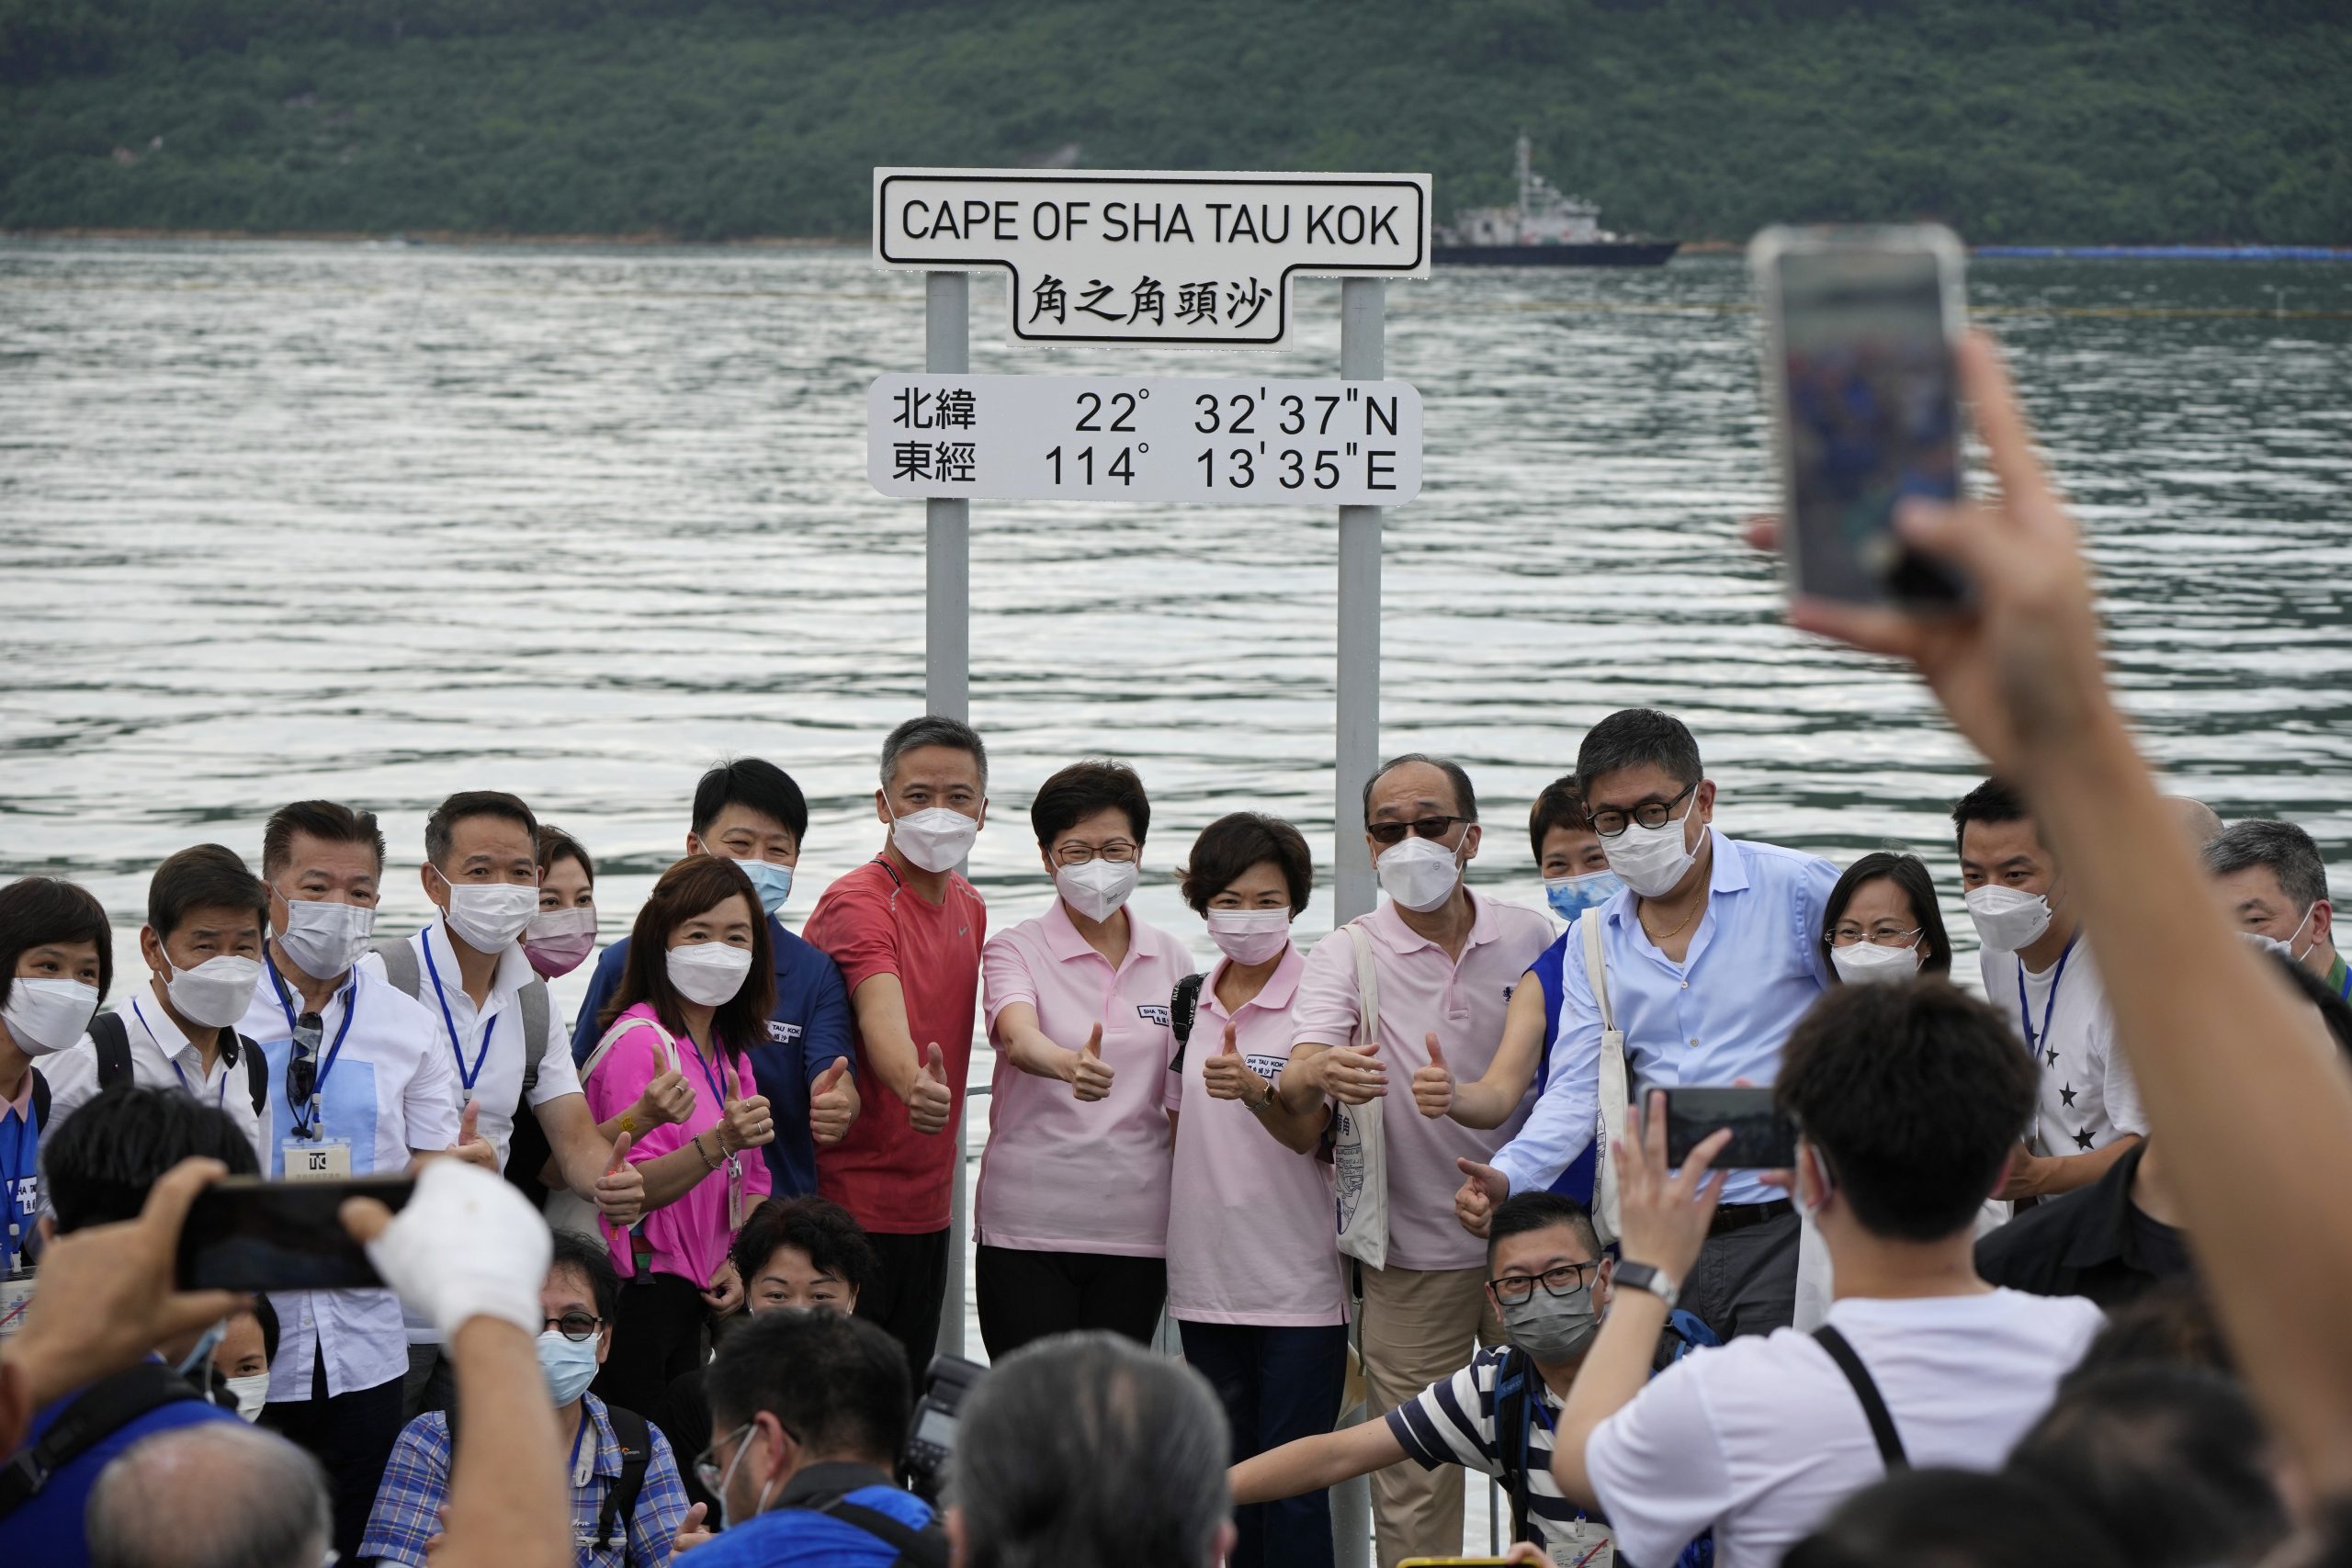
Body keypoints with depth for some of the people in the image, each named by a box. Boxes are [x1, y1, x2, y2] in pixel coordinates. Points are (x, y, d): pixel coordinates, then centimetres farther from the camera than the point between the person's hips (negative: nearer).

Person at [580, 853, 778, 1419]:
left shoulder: (730, 1051, 14)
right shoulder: (640, 1040, -13)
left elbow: (750, 1181, 20)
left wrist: (739, 1265, 3)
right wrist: (720, 1142, -32)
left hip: (695, 1300, 9)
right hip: (638, 1297, -8)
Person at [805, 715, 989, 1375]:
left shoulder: (969, 907, 11)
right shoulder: (855, 902, -15)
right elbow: (881, 1016, -33)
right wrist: (914, 1086, -52)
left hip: (928, 1207, 8)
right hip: (851, 1201, -8)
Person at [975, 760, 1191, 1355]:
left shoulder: (1171, 960, 9)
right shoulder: (1015, 949, -2)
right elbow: (1018, 1037, -23)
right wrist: (1072, 1065, -45)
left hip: (1135, 1227, 3)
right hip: (1028, 1226, -3)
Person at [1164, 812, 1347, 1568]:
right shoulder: (1190, 1001, 9)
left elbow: (1305, 1131, -19)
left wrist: (1253, 1090, -38)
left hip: (1297, 1280, -5)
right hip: (1206, 1275, 5)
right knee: (1227, 1471, 10)